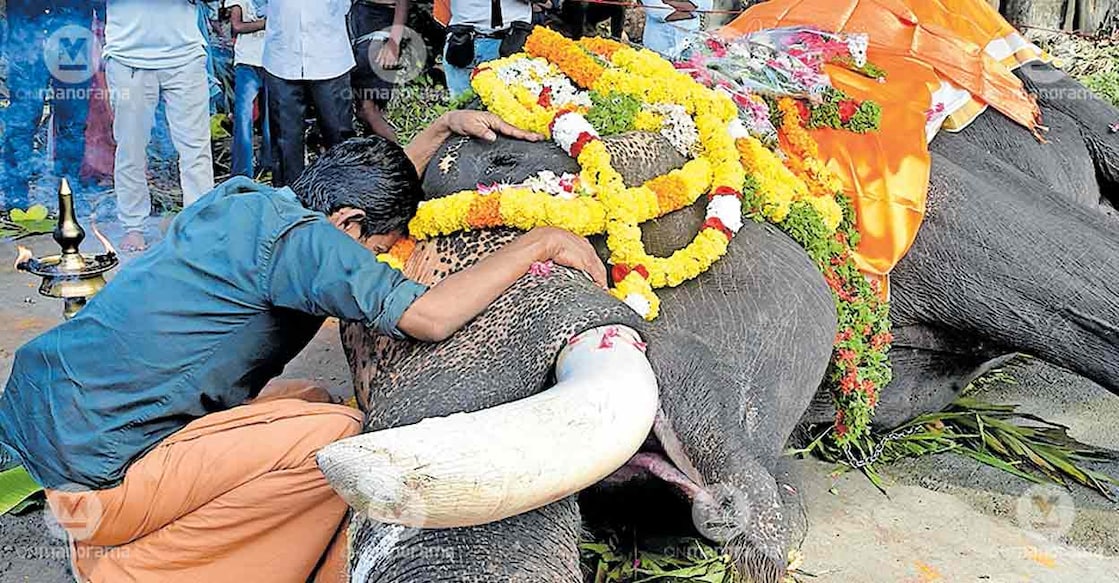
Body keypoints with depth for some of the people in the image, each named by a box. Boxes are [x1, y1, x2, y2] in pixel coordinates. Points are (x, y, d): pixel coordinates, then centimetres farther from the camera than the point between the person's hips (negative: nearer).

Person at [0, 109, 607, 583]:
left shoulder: (246, 198, 9)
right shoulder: (300, 237, -19)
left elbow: (371, 187, 26)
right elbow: (428, 316, -26)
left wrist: (446, 125, 21)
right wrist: (539, 242, -16)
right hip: (92, 458, -10)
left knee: (310, 400, 17)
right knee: (342, 435, -17)